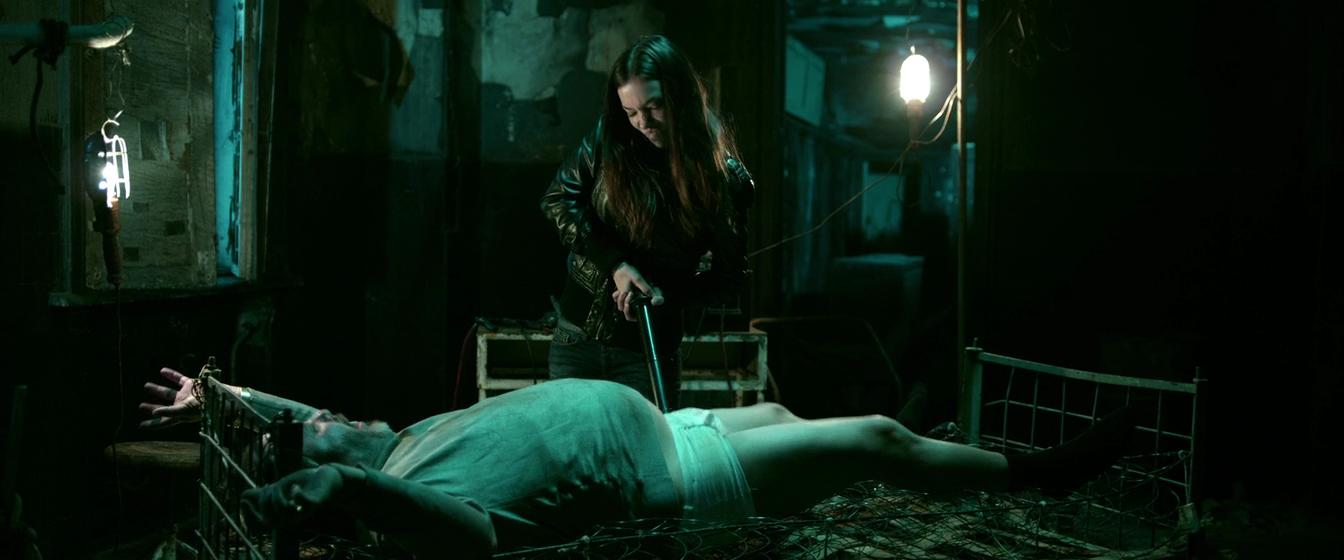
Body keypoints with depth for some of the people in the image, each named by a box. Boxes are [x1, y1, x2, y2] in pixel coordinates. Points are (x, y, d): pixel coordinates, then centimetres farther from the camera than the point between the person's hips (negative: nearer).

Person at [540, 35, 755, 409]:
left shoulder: (725, 178, -9)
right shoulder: (608, 141, -5)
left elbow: (730, 279, -4)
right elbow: (557, 200, -6)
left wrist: (665, 295, -21)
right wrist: (616, 266, -18)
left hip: (650, 349, -2)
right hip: (577, 336, 2)